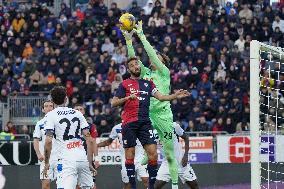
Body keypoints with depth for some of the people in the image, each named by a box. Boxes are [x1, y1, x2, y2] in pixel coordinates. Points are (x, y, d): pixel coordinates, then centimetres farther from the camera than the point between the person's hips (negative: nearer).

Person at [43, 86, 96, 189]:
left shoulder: (51, 115, 1)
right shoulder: (77, 113, 14)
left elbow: (48, 142, -8)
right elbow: (89, 140, 8)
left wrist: (46, 163, 1)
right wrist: (90, 162, 13)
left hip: (67, 160, -4)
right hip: (82, 158, 4)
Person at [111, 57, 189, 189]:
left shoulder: (148, 83, 18)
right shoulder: (125, 84, 8)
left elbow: (160, 97, 7)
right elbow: (113, 103, 3)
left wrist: (175, 96, -9)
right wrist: (127, 98, -13)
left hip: (145, 122, 3)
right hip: (129, 123, -3)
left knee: (153, 153, -8)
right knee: (130, 155, -1)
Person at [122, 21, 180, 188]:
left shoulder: (165, 73, 1)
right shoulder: (146, 73, 14)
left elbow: (152, 54, -8)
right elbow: (133, 59, 6)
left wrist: (141, 35, -8)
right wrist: (129, 39, -4)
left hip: (163, 114, -4)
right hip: (147, 114, 5)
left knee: (169, 152, 0)